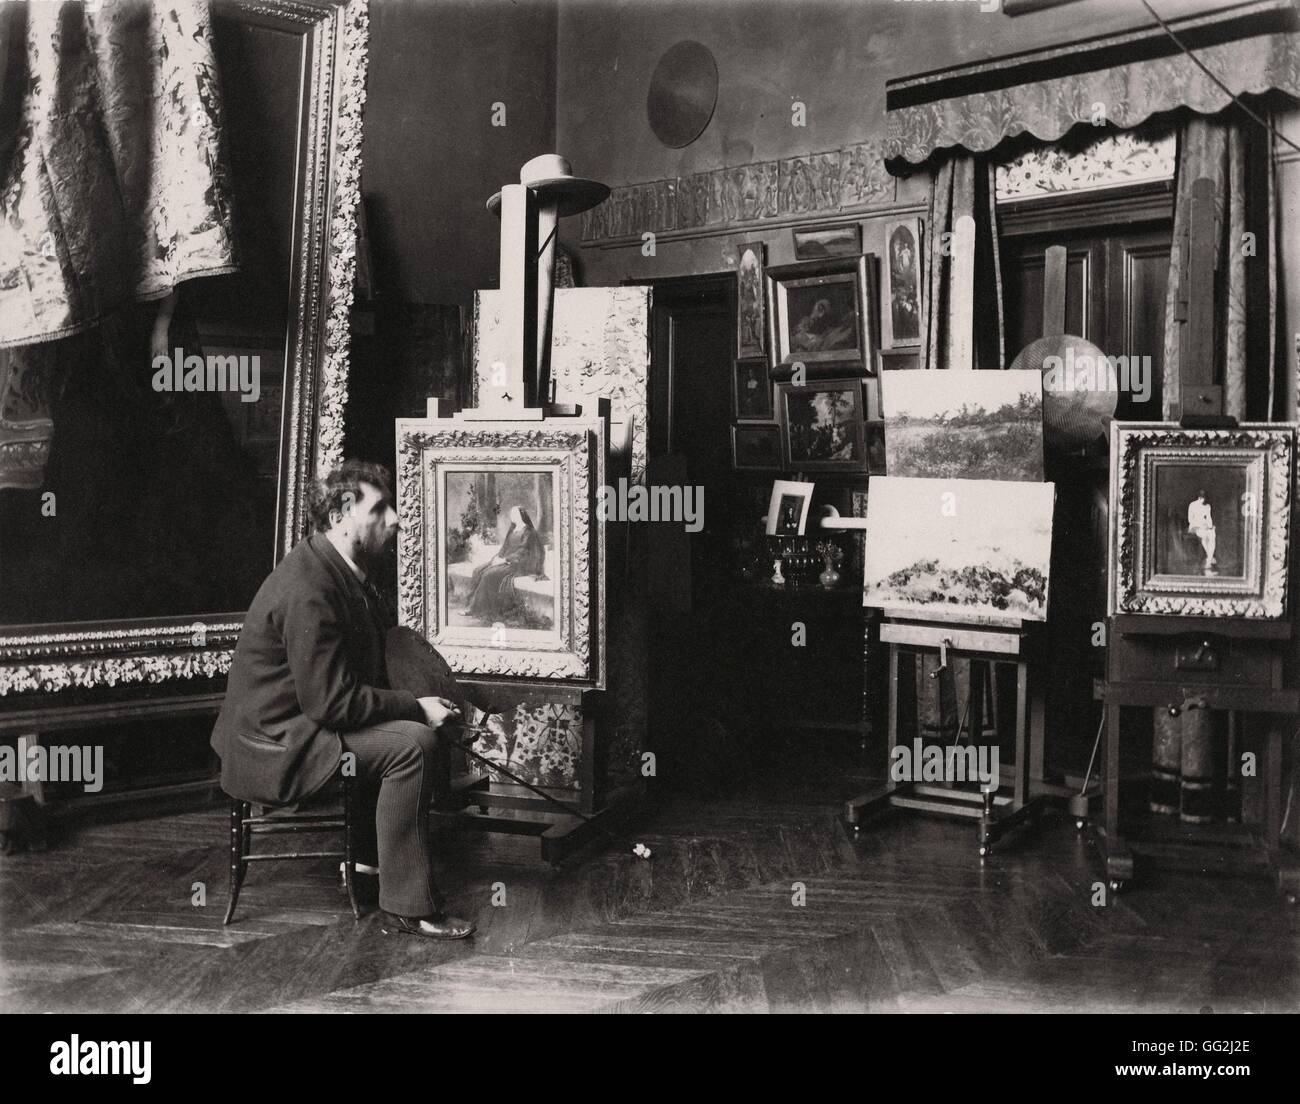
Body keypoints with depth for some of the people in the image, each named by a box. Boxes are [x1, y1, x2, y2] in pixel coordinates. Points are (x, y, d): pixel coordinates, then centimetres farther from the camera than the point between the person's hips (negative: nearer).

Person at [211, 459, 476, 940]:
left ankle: (373, 850, 21)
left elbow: (379, 656, 15)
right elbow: (332, 701, -27)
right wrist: (416, 706, -19)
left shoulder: (347, 574, 5)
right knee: (412, 744, -23)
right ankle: (406, 907, -16)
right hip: (272, 746, -10)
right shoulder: (307, 589, -26)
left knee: (434, 727, 10)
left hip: (307, 718, 10)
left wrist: (424, 701, 0)